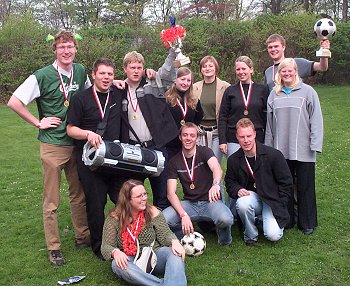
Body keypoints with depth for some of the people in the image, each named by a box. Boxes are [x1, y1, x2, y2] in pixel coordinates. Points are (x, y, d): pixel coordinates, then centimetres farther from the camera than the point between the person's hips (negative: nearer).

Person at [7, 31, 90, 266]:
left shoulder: (81, 72, 5)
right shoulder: (43, 76, -10)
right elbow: (14, 102, -13)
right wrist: (39, 123, -12)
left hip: (78, 143, 5)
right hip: (53, 146, -5)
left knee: (79, 194, 15)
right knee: (51, 200, 3)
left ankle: (83, 236, 30)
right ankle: (54, 248, 14)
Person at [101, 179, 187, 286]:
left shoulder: (152, 212, 0)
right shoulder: (114, 218, -4)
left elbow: (166, 235, -1)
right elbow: (106, 247, -6)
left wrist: (175, 242, -25)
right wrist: (116, 252, -30)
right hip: (130, 261, -1)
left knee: (175, 253, -27)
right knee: (117, 264, -34)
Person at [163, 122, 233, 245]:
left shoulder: (204, 152, -5)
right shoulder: (174, 162, 2)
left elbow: (217, 169, -27)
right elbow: (171, 193, -6)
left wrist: (216, 185, -52)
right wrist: (183, 215, -23)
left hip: (210, 201, -2)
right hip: (189, 203, 2)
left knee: (225, 219, -34)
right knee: (164, 218, -26)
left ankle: (223, 236, 4)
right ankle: (186, 233, 6)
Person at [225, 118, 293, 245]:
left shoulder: (273, 155, -11)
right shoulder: (233, 160, -2)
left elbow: (286, 183, -4)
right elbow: (230, 182, 11)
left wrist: (279, 207, -8)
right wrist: (237, 190, -13)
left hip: (272, 200, -2)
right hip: (251, 196, 2)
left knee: (273, 235, -21)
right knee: (242, 204, -35)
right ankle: (251, 236, -6)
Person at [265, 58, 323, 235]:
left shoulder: (308, 92, -1)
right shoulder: (274, 94, 10)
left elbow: (316, 120, -4)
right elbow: (270, 122, 12)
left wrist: (315, 144, -10)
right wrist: (268, 146, 11)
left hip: (303, 150, -3)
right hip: (280, 150, 3)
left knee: (305, 187, 4)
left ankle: (307, 223, 17)